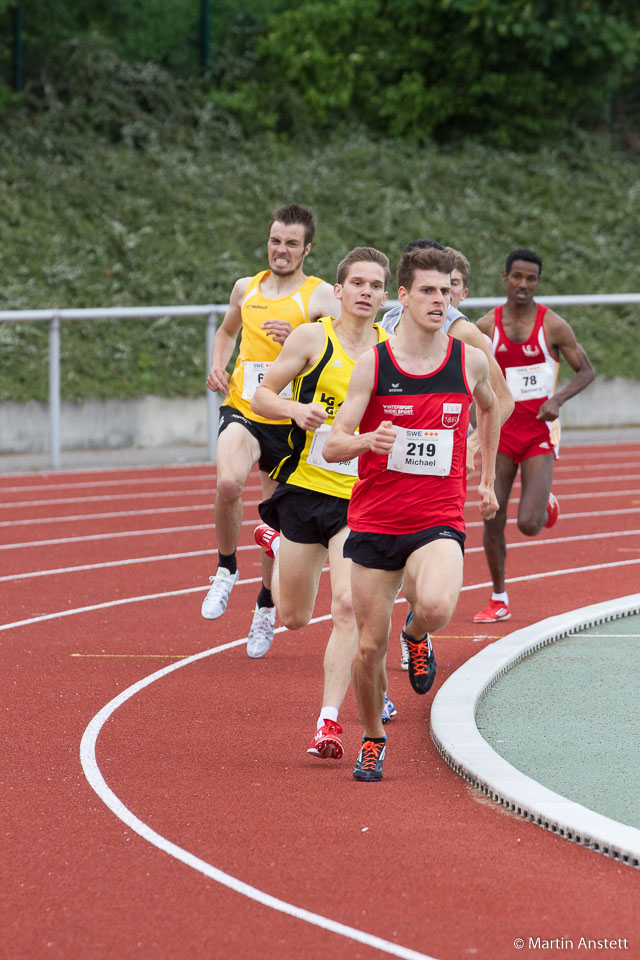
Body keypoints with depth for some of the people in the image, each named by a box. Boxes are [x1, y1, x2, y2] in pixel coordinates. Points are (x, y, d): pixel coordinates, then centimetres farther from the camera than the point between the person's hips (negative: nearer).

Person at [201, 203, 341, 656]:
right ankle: (226, 569, -5)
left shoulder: (320, 295, -5)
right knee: (229, 483, -29)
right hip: (242, 411, 2)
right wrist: (218, 365, 12)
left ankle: (266, 607, 33)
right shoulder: (247, 288, 10)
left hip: (289, 420, -2)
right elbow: (227, 331, 31)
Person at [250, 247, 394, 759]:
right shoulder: (314, 338, -4)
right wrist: (296, 409, -19)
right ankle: (279, 544, 48)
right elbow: (262, 395, 1)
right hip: (305, 488, 0)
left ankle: (329, 720, -12)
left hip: (362, 500, 0)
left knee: (347, 605, -18)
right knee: (294, 616, 14)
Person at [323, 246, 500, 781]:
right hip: (374, 520, 0)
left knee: (436, 608, -30)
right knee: (370, 646, 2)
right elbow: (333, 445, -6)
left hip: (439, 520, 0)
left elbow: (489, 408, 25)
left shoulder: (471, 361, 1)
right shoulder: (372, 364, -4)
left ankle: (418, 636, 8)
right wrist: (368, 440, -28)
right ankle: (373, 740, 29)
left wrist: (487, 479, 28)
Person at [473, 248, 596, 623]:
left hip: (539, 432, -2)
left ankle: (546, 505, 25)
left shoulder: (553, 325, -6)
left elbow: (586, 371, 0)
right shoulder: (487, 327, 0)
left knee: (529, 525, -14)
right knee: (492, 520, 0)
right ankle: (499, 601, 15)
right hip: (501, 429, 2)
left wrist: (558, 399, -15)